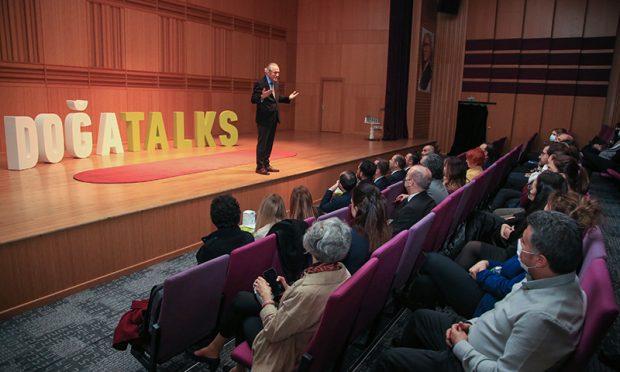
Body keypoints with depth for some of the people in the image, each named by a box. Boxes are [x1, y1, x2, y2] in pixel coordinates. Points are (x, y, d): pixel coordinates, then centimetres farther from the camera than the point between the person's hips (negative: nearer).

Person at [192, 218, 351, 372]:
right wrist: (290, 290, -2)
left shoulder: (308, 291, -39)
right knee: (241, 300, 15)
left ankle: (214, 349, 39)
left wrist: (266, 297, -12)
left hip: (290, 348, -7)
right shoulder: (341, 271, -15)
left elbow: (273, 331, -25)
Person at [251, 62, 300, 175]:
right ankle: (260, 166, 6)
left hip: (273, 117, 8)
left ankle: (266, 164, 23)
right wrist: (262, 97, -35)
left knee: (269, 142, 13)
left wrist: (288, 98, 11)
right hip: (264, 118, -8)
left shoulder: (275, 83, 11)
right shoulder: (259, 83, -13)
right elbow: (253, 99, -17)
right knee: (262, 142, -2)